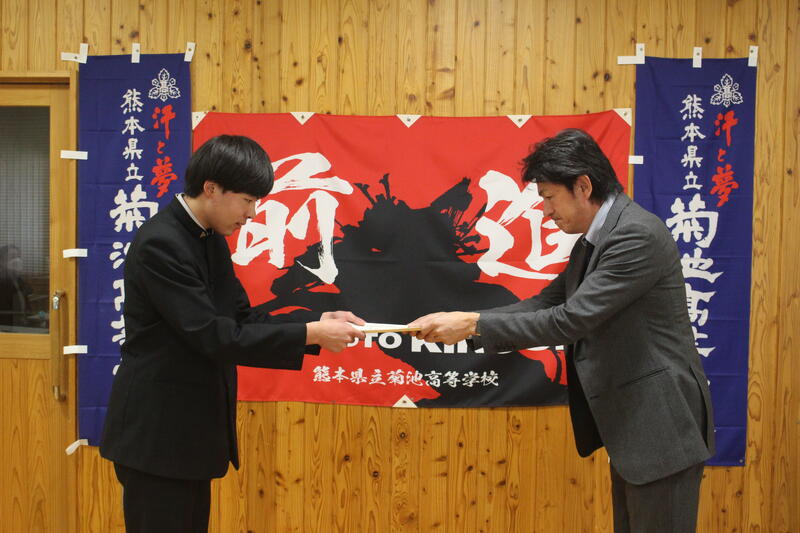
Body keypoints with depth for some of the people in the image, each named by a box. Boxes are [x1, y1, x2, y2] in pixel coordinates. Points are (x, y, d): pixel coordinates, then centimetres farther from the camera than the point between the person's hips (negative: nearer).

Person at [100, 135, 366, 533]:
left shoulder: (211, 241, 8)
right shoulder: (160, 243, -21)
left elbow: (244, 318, 8)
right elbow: (213, 336, -25)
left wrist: (319, 321, -5)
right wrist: (310, 335, -22)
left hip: (190, 431, 9)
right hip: (156, 433, -9)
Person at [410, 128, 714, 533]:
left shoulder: (637, 234, -21)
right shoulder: (592, 242, 10)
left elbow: (570, 320, -26)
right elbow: (547, 303, 10)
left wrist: (474, 324, -21)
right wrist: (463, 322, -3)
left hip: (660, 425, -10)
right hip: (629, 423, 10)